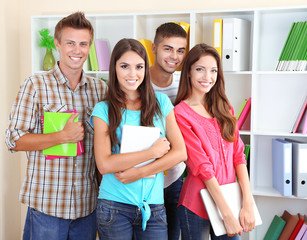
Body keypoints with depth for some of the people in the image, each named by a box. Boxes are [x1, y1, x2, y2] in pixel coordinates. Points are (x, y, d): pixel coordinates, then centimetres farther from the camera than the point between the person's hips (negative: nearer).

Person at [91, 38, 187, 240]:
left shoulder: (161, 102, 5)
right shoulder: (103, 109, -2)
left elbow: (180, 152, 0)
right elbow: (104, 164, -12)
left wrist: (140, 172, -12)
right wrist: (153, 152, -13)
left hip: (154, 206, 2)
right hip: (115, 206, -1)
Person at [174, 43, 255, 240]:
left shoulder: (224, 108, 8)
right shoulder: (181, 114, -11)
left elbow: (238, 155, 2)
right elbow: (201, 166, -15)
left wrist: (248, 204, -7)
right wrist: (227, 214, -17)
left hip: (229, 200, 5)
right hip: (197, 206, -5)